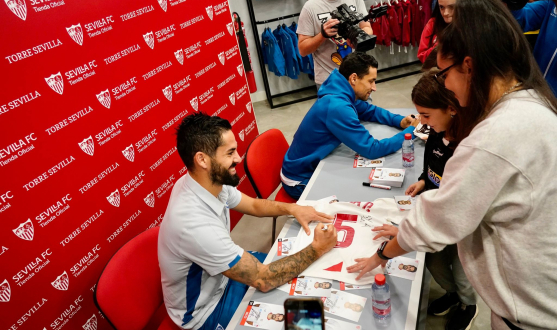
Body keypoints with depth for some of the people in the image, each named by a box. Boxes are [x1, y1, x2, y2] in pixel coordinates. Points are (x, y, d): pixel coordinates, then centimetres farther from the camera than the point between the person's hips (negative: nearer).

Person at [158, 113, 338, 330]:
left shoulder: (206, 182, -15)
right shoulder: (195, 224, -40)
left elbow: (253, 205, 5)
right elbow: (263, 280, -32)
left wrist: (292, 209, -12)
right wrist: (317, 249, -22)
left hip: (221, 276, 7)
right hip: (205, 311, -7)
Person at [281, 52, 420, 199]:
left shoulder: (343, 93, -2)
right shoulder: (337, 107, -31)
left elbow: (371, 111, 17)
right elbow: (371, 150, -28)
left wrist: (400, 121, -1)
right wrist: (411, 131, -17)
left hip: (311, 166, 8)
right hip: (301, 181, -8)